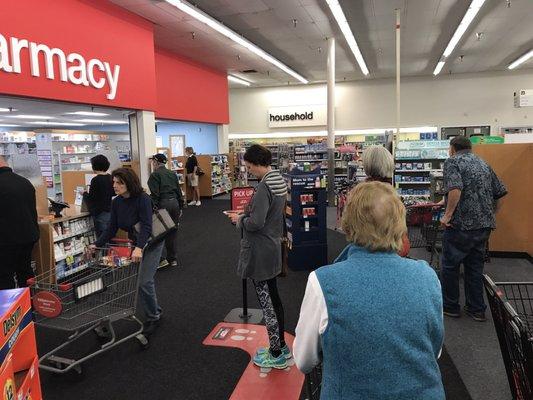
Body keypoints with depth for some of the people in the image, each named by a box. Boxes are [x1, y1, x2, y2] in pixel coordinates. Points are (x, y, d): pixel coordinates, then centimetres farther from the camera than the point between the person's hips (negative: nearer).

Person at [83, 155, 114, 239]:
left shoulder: (96, 180, -16)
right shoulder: (110, 178, 3)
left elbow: (90, 198, -12)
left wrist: (84, 193, 6)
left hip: (100, 213, -7)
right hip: (110, 211, 7)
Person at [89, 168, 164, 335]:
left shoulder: (143, 199, -26)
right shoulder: (117, 202, -7)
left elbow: (146, 226, -35)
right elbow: (112, 229, -4)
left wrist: (139, 248, -48)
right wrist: (96, 245, -15)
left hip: (151, 243, -7)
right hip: (135, 242, 7)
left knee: (144, 281, -11)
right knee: (134, 279, 10)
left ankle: (153, 317, 9)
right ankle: (155, 310, 30)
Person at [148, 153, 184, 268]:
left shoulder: (154, 175, -6)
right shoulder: (173, 174, 13)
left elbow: (154, 194, -14)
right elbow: (179, 191, 14)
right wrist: (180, 207, 18)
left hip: (163, 204, -6)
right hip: (174, 203, 6)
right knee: (173, 231, 12)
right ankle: (173, 259, 18)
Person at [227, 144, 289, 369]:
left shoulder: (264, 186, -22)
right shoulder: (279, 181, 8)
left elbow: (256, 223, -25)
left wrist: (240, 219, -7)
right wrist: (247, 214, 10)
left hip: (260, 251, -10)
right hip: (272, 246, 10)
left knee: (266, 301, 2)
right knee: (273, 298, 19)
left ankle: (276, 356, 15)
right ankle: (281, 346, 32)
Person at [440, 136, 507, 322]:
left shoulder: (452, 161, -6)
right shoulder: (483, 163, 15)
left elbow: (455, 189, -24)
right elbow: (500, 192, 14)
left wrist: (448, 214, -17)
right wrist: (490, 215, 23)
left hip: (461, 224, -7)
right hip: (484, 225, 7)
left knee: (450, 266, 8)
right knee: (475, 267, 16)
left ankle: (450, 306, 18)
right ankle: (477, 309, 23)